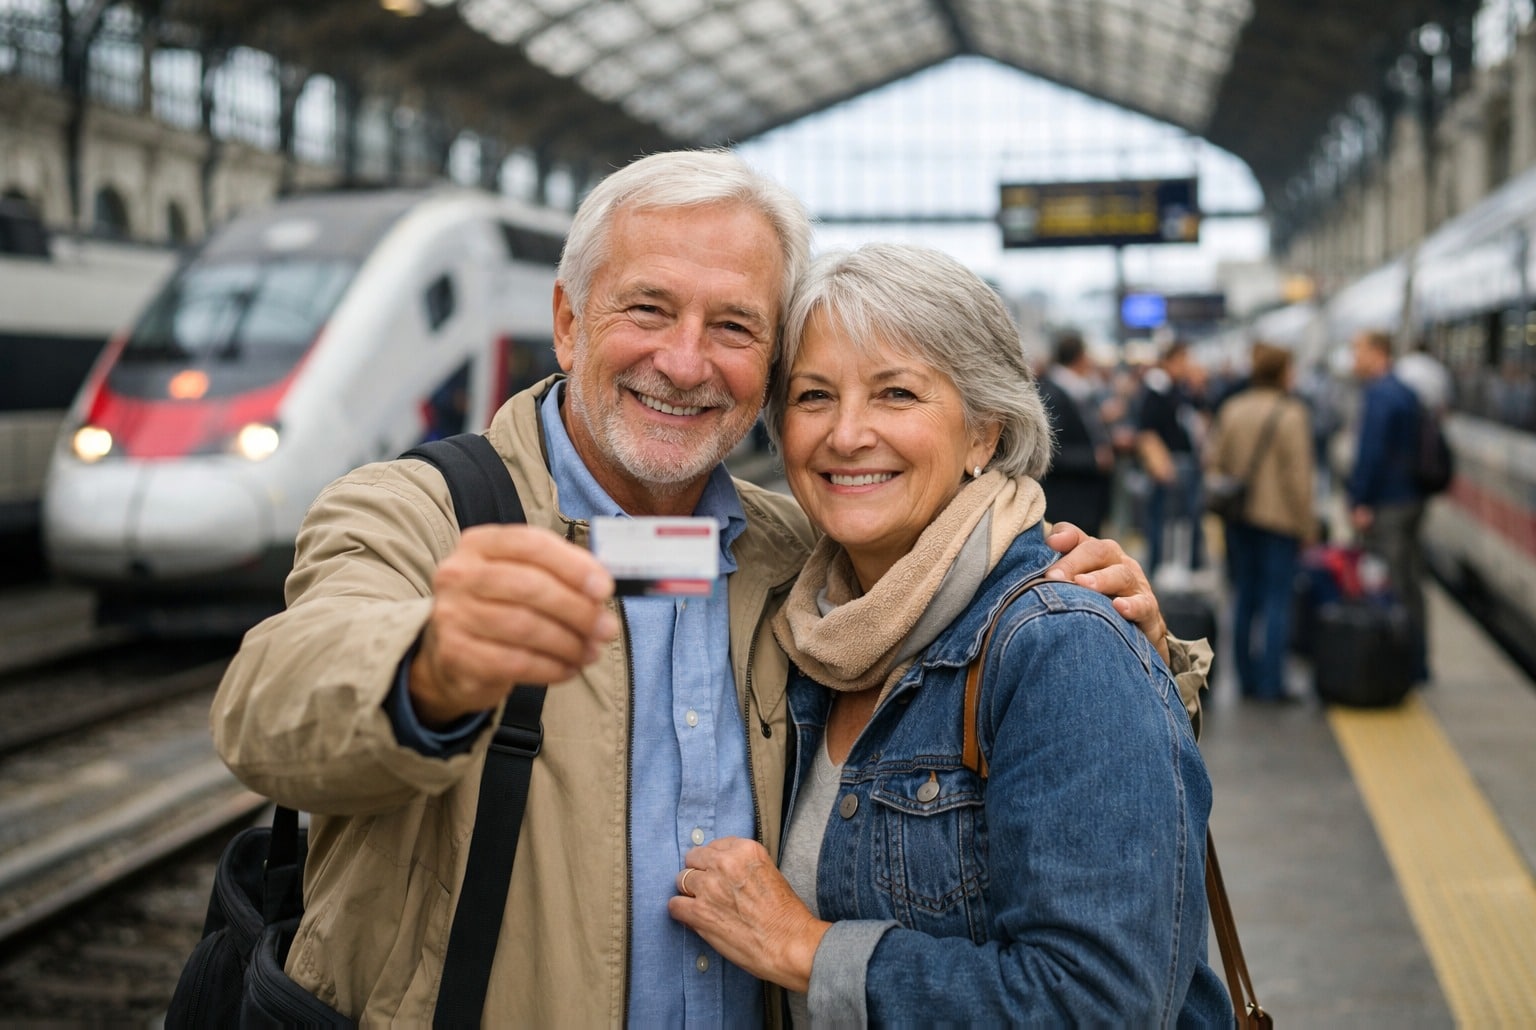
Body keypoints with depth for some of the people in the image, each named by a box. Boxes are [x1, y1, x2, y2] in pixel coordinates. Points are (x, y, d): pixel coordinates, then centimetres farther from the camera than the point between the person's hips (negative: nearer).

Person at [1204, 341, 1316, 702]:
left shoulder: (1231, 410, 4)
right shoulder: (1291, 414, -13)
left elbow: (1213, 459, 8)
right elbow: (1298, 475, -13)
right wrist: (1307, 523, -6)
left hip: (1238, 517, 6)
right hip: (1279, 518, -5)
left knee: (1244, 597, 13)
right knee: (1277, 600, -1)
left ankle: (1247, 679, 18)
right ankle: (1270, 683, -3)